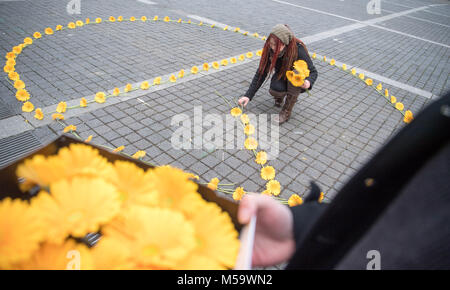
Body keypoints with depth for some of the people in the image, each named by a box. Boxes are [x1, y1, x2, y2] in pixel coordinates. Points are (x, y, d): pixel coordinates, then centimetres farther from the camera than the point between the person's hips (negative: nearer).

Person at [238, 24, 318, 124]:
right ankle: (280, 96, 8)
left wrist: (308, 82, -44)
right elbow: (261, 73, -17)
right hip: (282, 76, 2)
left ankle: (286, 112, -21)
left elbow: (313, 71, -20)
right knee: (274, 89, -32)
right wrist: (248, 95, -24)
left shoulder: (298, 49, -30)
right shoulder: (270, 49, -20)